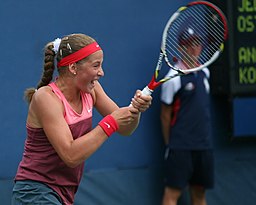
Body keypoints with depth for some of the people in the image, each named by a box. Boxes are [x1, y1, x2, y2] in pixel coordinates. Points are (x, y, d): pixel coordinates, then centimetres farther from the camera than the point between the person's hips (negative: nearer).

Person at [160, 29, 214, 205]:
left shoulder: (204, 72, 9)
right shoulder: (174, 78, -10)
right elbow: (165, 115, -5)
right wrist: (169, 144, -3)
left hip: (204, 145, 7)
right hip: (181, 148, -7)